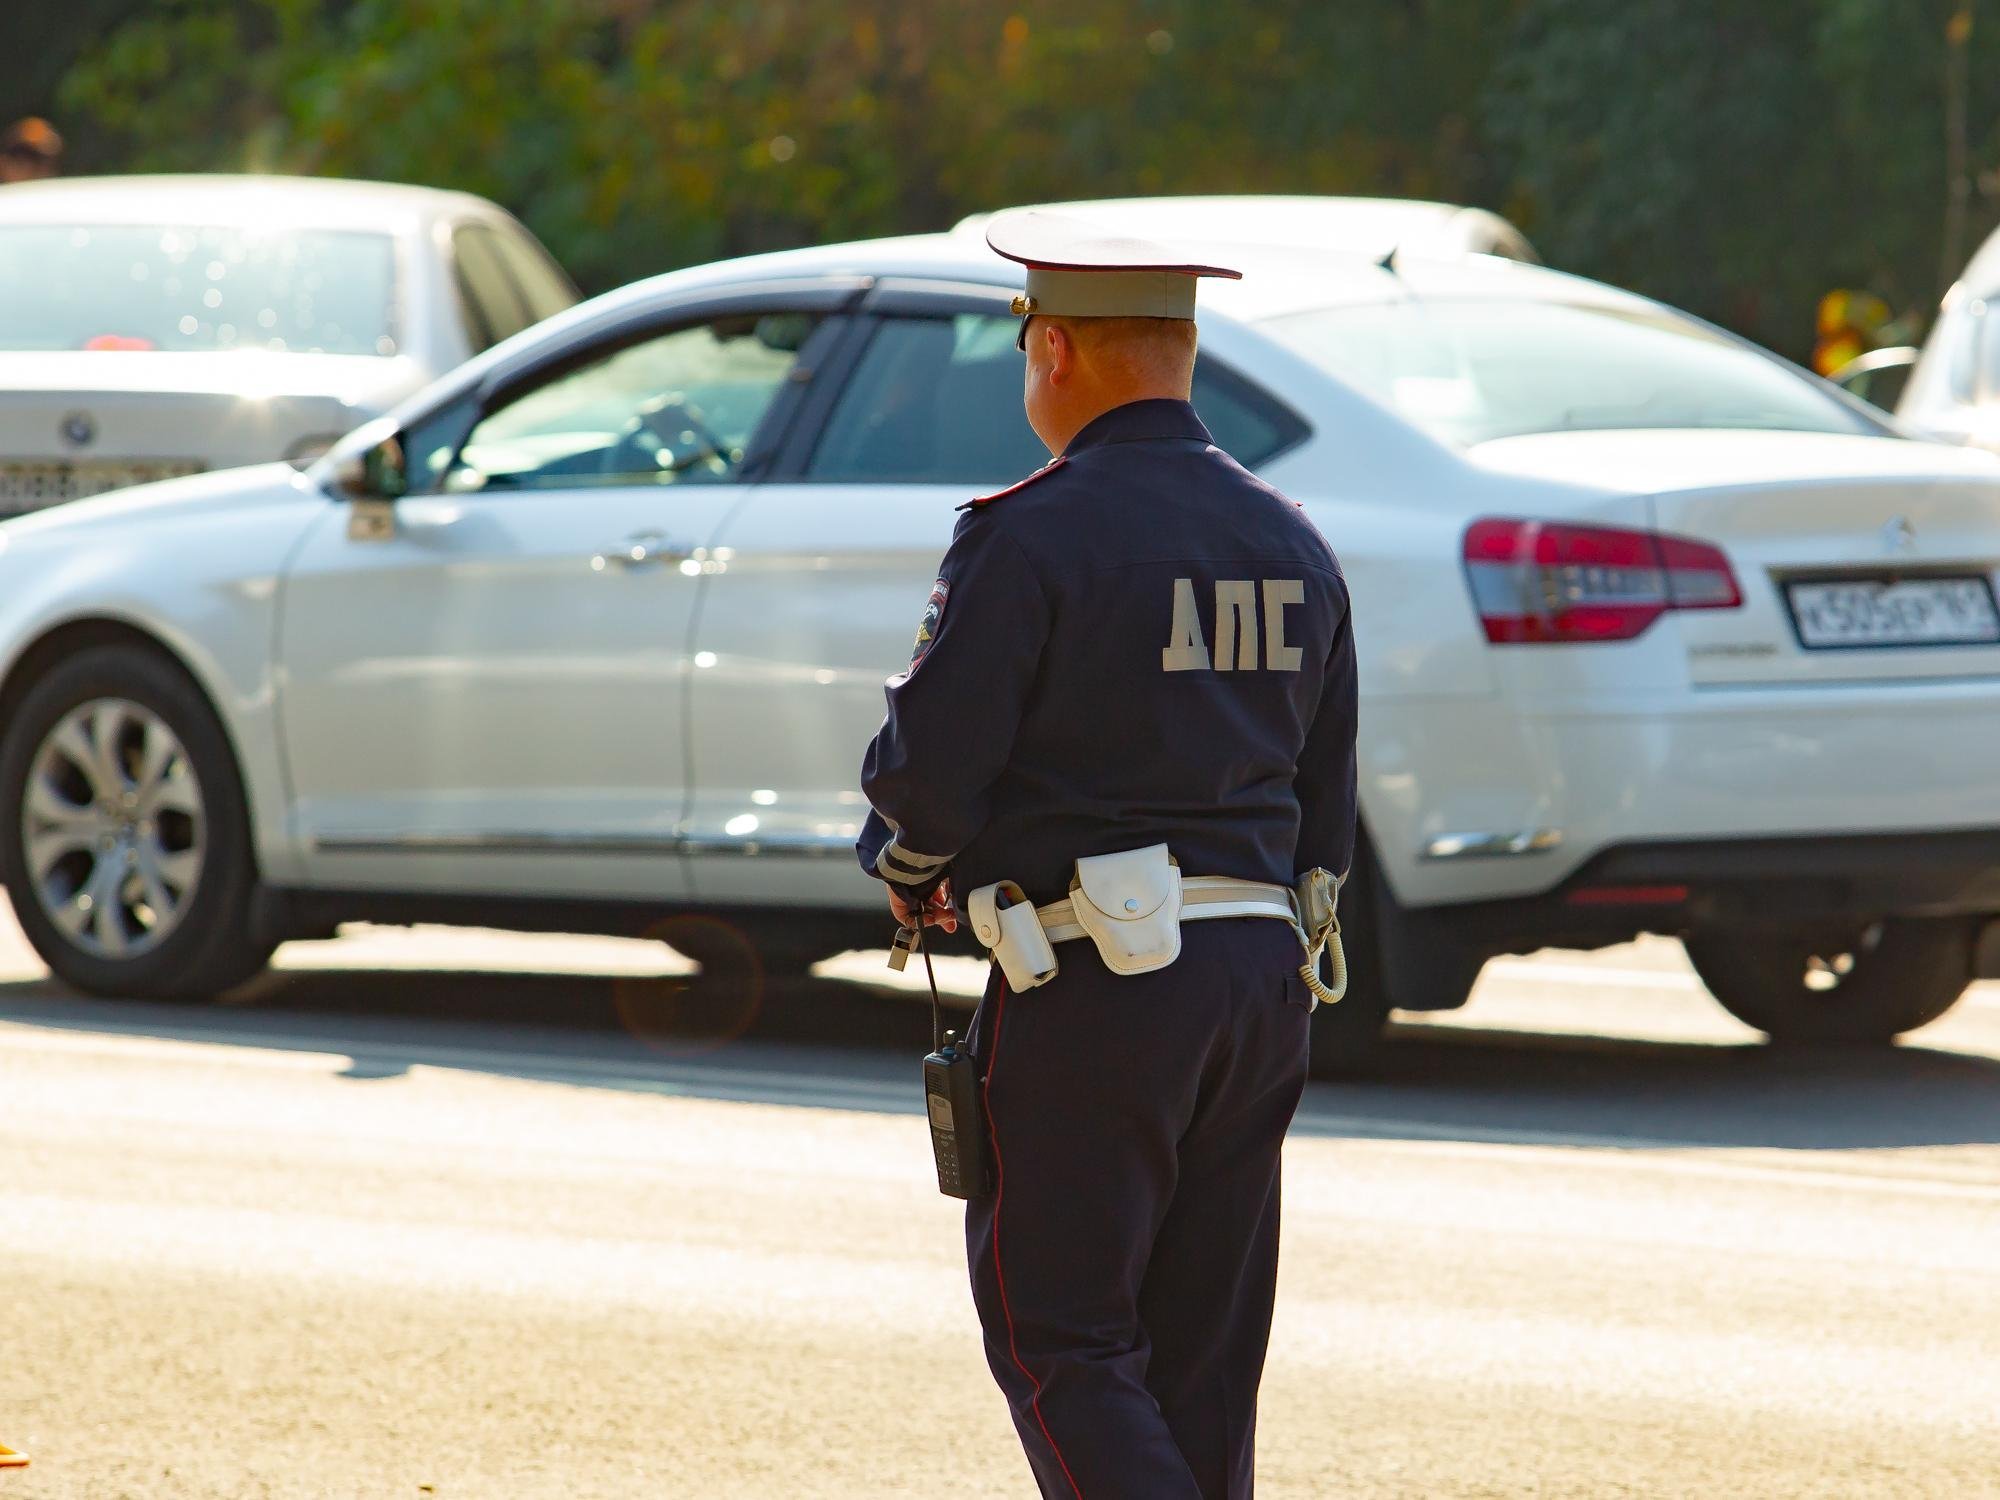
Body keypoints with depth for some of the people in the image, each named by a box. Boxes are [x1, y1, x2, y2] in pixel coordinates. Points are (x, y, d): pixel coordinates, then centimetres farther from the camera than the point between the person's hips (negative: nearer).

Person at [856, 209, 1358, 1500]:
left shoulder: (1030, 537, -11)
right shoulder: (1292, 546, 11)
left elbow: (928, 764, -13)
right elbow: (1325, 810, 15)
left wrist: (911, 875, 8)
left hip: (1090, 999, -7)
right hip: (1260, 979, 7)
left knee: (1057, 1339, -1)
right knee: (1203, 1352, 11)